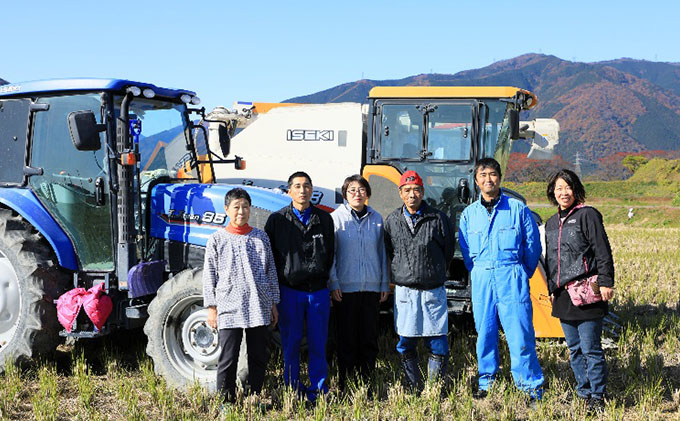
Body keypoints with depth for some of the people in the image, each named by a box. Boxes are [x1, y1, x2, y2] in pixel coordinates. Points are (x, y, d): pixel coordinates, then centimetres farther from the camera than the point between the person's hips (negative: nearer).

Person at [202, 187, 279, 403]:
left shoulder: (261, 237, 9)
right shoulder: (217, 240, 2)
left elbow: (271, 272, 13)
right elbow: (209, 276, 3)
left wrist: (273, 303, 11)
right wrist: (211, 307, -1)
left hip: (259, 309, 3)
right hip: (228, 309, -3)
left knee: (258, 357, 9)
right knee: (228, 360, 0)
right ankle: (226, 402, 11)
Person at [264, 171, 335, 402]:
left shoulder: (325, 219, 9)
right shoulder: (277, 220, 2)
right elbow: (269, 255, 4)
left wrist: (323, 277, 9)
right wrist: (277, 287, 2)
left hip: (318, 290, 2)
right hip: (289, 290, -1)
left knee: (318, 343, 5)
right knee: (291, 343, 5)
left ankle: (318, 390, 16)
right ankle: (293, 391, 15)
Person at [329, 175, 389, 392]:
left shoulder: (376, 219, 8)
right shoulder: (336, 218, -2)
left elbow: (382, 253, 12)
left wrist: (385, 284, 8)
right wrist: (334, 283, -8)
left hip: (372, 286, 3)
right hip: (345, 287, -3)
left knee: (370, 337, 7)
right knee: (346, 338, 2)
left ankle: (367, 382, 17)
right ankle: (345, 385, 12)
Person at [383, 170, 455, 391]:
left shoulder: (438, 218, -2)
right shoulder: (392, 220, 4)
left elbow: (448, 250, 11)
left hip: (434, 290, -1)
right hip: (405, 290, 2)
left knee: (437, 344, 0)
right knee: (406, 344, 5)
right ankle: (414, 389, 18)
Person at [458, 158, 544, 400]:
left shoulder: (517, 208, 2)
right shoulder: (468, 214, 9)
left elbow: (533, 245, 7)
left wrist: (520, 275, 10)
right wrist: (479, 275, 14)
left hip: (512, 280, -3)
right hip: (481, 282, 3)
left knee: (520, 335, -6)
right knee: (484, 333, 7)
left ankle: (532, 390, 1)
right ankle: (486, 384, 21)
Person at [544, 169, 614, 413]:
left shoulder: (588, 215, -4)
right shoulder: (551, 223, 16)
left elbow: (603, 252, -9)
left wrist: (605, 283, -15)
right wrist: (552, 289, 21)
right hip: (563, 296, 7)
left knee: (590, 349, -4)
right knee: (574, 349, 13)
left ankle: (597, 397, 6)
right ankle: (584, 392, 24)